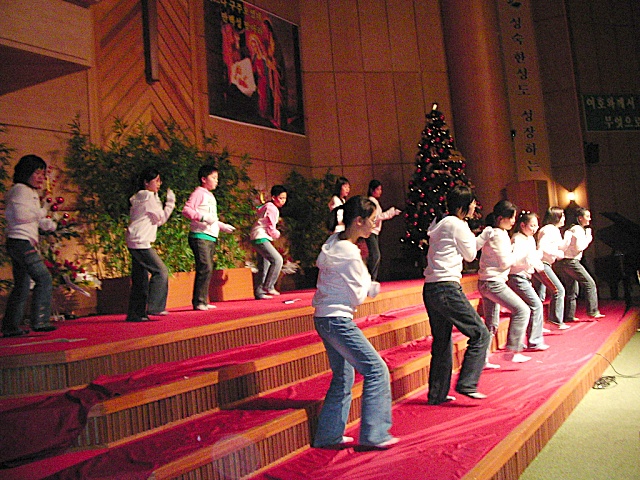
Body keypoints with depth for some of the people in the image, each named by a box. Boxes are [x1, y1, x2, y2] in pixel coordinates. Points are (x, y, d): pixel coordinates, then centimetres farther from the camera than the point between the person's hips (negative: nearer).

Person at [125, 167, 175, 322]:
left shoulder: (140, 197, 20)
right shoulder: (148, 197, -9)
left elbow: (155, 219, 19)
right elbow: (161, 219, -5)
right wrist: (170, 202, 4)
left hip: (136, 243, 10)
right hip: (140, 242, -10)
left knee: (140, 279, 9)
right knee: (161, 270, -10)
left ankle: (136, 314, 11)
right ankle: (154, 307, -10)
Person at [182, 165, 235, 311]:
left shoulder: (210, 196, 24)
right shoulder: (199, 193, -3)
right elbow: (186, 210, -15)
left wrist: (223, 226, 28)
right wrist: (202, 217, -23)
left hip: (211, 238, 9)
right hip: (200, 236, -9)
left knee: (207, 269, 8)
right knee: (205, 268, -16)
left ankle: (203, 301, 12)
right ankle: (198, 302, -12)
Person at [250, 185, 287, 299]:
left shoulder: (267, 206, 18)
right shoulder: (272, 209, -13)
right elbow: (271, 229, -16)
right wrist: (277, 234, 5)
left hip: (260, 238, 11)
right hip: (260, 238, -11)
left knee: (264, 266, 11)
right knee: (277, 260, -19)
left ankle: (259, 292, 14)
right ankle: (268, 286, -16)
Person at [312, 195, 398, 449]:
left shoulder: (335, 241, 8)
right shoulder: (350, 254, -20)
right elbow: (358, 296, -13)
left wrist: (371, 287, 7)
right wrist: (369, 281, 7)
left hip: (324, 318, 10)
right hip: (337, 320, -10)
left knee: (343, 376, 18)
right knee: (376, 369, -4)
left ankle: (329, 435, 27)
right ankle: (373, 434, 1)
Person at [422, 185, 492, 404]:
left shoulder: (440, 223, 19)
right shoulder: (457, 225, -8)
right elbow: (470, 255, 4)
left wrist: (486, 234, 27)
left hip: (430, 289, 10)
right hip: (447, 289, -10)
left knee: (442, 342, 16)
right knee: (480, 334, -2)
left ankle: (437, 394, 21)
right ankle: (466, 384, -4)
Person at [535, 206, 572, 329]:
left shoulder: (555, 230, 18)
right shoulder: (549, 230, -13)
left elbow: (561, 247, 27)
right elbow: (541, 247, -25)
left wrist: (567, 238, 13)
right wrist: (557, 254, -18)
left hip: (543, 264, 10)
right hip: (541, 263, -10)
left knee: (540, 296, 10)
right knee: (559, 290, -11)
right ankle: (556, 320, -8)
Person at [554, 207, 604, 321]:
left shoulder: (573, 228, 21)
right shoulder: (578, 229, -9)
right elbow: (579, 247, -16)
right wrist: (588, 237, -3)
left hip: (561, 262, 10)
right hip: (571, 261, -10)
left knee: (571, 290, 11)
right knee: (589, 284, -4)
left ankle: (569, 316, 10)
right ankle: (593, 311, -4)